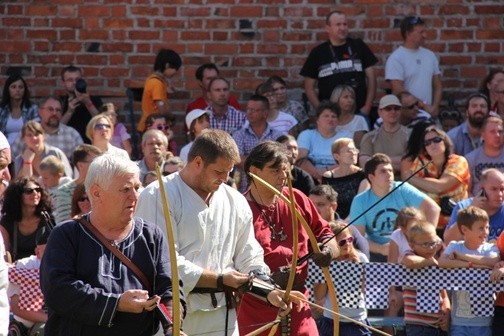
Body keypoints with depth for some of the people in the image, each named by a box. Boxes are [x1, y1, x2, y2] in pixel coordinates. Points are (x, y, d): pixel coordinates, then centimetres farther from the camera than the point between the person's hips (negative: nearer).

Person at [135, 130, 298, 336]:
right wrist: (220, 279, -13)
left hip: (220, 314, 5)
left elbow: (249, 258, 14)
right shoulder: (158, 197, -8)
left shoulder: (235, 201, 11)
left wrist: (269, 290, -6)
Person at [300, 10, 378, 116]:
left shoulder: (358, 46, 7)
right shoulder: (318, 53, 6)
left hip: (359, 111, 0)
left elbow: (371, 77, 7)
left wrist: (368, 106, -2)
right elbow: (309, 87, 7)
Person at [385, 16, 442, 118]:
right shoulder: (396, 58, -7)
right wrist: (423, 105, -12)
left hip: (429, 112, 5)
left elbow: (438, 85, 15)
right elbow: (398, 90, -14)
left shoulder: (430, 55, 12)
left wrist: (434, 107, -2)